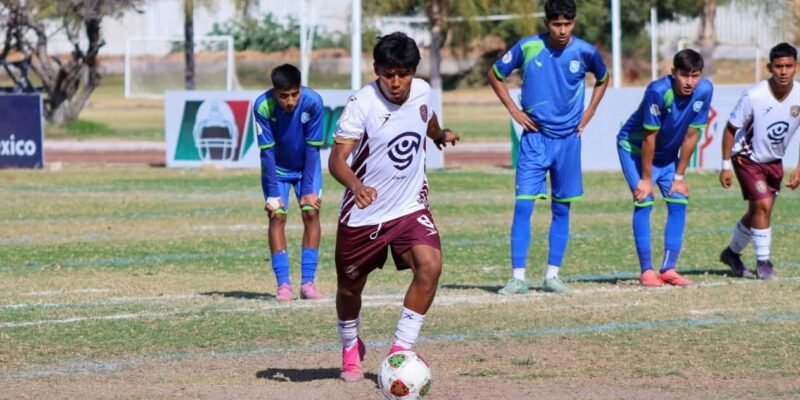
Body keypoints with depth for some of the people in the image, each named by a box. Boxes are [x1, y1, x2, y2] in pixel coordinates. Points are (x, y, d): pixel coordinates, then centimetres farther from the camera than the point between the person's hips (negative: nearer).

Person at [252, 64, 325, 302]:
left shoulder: (312, 102, -27)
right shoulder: (263, 106, -27)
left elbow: (312, 148, -20)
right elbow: (267, 151, -21)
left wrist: (308, 189, -18)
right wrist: (273, 193, -21)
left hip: (306, 165, 1)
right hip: (277, 168, -1)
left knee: (311, 213, -10)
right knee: (277, 216, -12)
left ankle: (308, 282, -6)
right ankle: (283, 284, -11)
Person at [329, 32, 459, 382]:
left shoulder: (422, 92, -6)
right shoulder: (362, 104, -21)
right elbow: (337, 159, -28)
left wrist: (441, 135, 43)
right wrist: (356, 186, -49)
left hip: (409, 207, 3)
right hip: (363, 213, -3)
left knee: (430, 265, -23)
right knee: (350, 287, 12)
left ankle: (400, 351, -14)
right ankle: (351, 349, 43)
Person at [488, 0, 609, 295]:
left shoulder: (585, 52, -4)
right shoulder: (527, 47, -9)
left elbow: (603, 79, 17)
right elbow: (495, 75, 5)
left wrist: (588, 114, 8)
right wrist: (514, 110, -2)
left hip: (568, 140, 2)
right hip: (535, 138, -2)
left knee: (561, 209, 7)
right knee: (523, 205, -10)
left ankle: (552, 275, 15)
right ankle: (518, 277, -9)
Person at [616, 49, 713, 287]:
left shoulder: (704, 91, -19)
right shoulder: (658, 91, -33)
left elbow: (691, 135, -11)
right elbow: (649, 138, -26)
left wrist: (679, 175, -6)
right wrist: (645, 179, -20)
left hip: (668, 153, 5)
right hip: (635, 147, -5)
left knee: (678, 202, -4)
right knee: (644, 202, -15)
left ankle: (668, 269, 1)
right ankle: (646, 270, -11)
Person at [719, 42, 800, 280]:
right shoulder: (754, 97, -26)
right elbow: (731, 129, -13)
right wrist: (726, 165, -13)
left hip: (774, 161, 5)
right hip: (747, 158, -5)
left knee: (757, 212, 14)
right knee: (763, 205, -18)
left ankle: (732, 253, 37)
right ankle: (763, 263, -7)